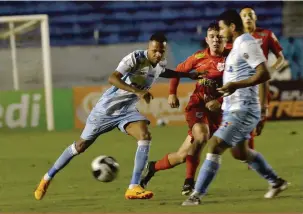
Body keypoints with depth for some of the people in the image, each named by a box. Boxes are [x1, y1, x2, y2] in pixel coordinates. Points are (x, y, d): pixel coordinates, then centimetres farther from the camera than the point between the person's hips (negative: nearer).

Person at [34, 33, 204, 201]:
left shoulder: (161, 63, -1)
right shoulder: (135, 58, -26)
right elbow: (112, 78, -39)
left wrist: (188, 75, 23)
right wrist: (137, 91, -48)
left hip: (127, 111, 5)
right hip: (107, 109, -5)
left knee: (145, 136, -23)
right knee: (81, 145, 6)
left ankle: (133, 188, -24)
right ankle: (48, 178, 26)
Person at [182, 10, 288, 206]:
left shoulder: (247, 44, -15)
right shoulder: (238, 45, 14)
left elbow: (264, 74, -24)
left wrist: (236, 85, -28)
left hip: (242, 110, -11)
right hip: (234, 108, 11)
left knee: (215, 146, -16)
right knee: (243, 152, 22)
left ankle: (197, 195, -16)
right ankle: (276, 182, 36)